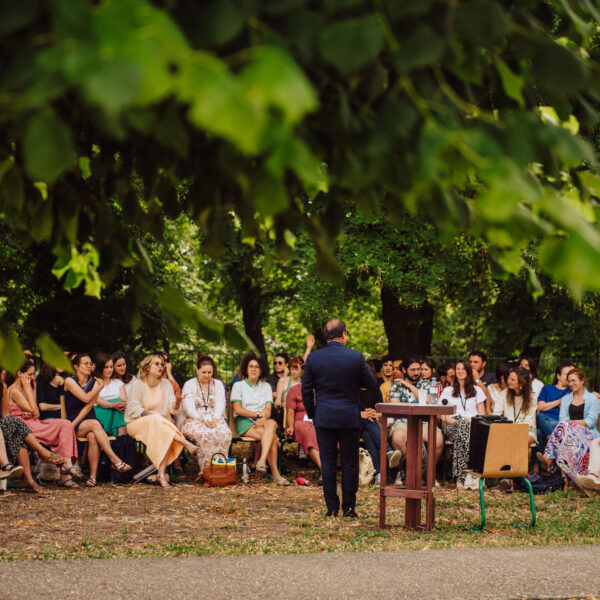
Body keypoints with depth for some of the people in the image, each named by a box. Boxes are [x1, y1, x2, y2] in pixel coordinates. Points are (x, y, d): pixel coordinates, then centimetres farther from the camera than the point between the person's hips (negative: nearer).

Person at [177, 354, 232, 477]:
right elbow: (189, 407, -7)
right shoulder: (189, 385, 6)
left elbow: (220, 404, 3)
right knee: (204, 434, -37)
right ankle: (205, 469, -36)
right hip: (192, 419, -3)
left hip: (214, 418, 3)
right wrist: (202, 420, -23)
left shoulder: (218, 384, 17)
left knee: (225, 433, -32)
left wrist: (215, 419, -17)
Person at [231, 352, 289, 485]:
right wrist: (258, 414, -7)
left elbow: (268, 411, 7)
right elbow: (238, 409, -2)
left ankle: (262, 461, -52)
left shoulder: (266, 387, 19)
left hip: (262, 420, 3)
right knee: (272, 437, -33)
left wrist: (263, 419, -16)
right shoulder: (238, 386, 10)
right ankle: (275, 474, -39)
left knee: (272, 423, -38)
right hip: (244, 421, -3)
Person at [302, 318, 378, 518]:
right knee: (350, 464, 6)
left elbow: (306, 390, 3)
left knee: (328, 463, 6)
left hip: (324, 418, 1)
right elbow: (371, 383, 2)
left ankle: (332, 508, 6)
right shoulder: (355, 357, -7)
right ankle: (348, 508, 9)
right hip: (350, 417, -1)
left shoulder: (313, 358, -2)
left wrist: (312, 415, 14)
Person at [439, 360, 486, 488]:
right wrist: (457, 422, -10)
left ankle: (460, 478, -46)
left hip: (473, 426, 1)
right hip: (452, 426, -1)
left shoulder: (477, 390, 24)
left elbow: (482, 415, 15)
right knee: (462, 426, -41)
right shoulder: (448, 391, 21)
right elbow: (443, 416, 9)